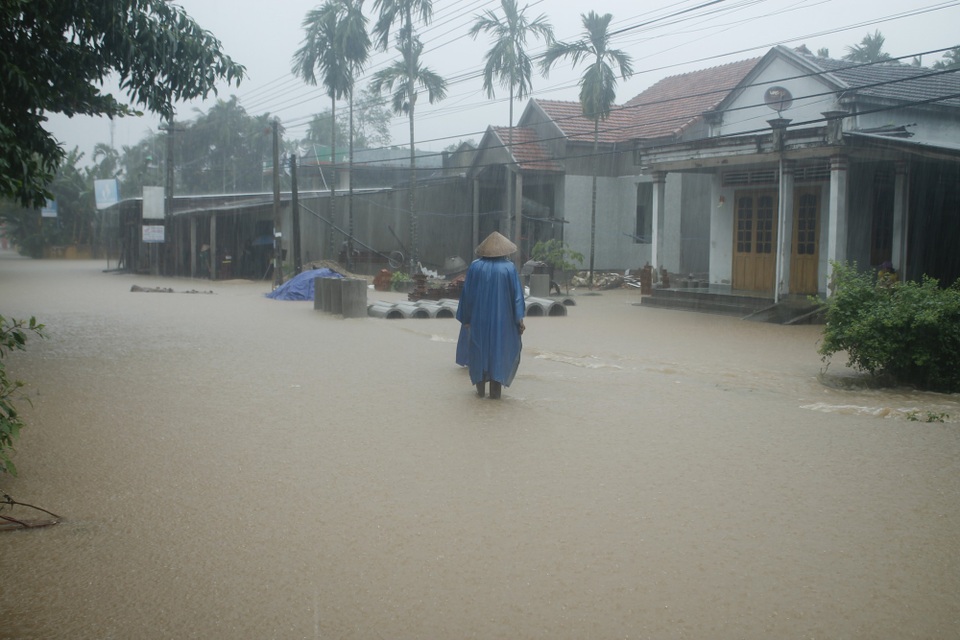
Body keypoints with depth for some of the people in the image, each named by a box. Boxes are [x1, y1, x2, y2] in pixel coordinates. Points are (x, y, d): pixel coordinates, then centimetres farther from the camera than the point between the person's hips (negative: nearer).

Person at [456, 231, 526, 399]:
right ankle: (495, 390, 5)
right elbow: (516, 293, -8)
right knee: (500, 351, 9)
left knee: (479, 349, 14)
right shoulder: (509, 267, -6)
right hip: (501, 316, -1)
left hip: (478, 316, 1)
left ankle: (481, 389, 17)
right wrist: (519, 319, -6)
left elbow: (467, 293, -2)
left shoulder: (475, 266, -4)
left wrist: (465, 317, 5)